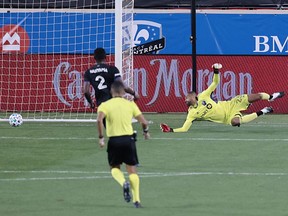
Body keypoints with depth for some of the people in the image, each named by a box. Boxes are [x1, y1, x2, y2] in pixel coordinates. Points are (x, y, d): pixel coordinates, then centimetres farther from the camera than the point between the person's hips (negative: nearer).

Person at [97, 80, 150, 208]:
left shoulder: (105, 105, 0)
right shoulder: (130, 104, 4)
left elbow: (99, 120, -19)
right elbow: (143, 122, 2)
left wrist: (100, 137, -10)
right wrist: (145, 132, 23)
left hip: (114, 140, -1)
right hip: (128, 139, 1)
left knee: (114, 167, 18)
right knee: (132, 169, 10)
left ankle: (124, 183, -15)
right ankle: (136, 200, 4)